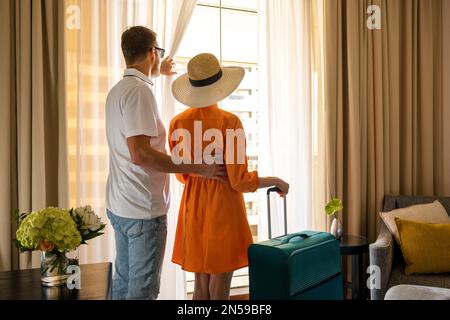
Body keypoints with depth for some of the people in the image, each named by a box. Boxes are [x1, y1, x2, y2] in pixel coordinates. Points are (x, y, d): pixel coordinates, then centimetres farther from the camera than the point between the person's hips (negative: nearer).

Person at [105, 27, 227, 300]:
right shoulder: (139, 91, -17)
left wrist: (157, 72, 54)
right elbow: (140, 154, -27)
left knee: (124, 281, 18)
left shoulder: (119, 89, 13)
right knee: (143, 289, 0)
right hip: (144, 209, -10)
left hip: (119, 205, 10)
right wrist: (198, 168, -23)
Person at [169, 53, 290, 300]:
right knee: (219, 289, 7)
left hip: (193, 208, 5)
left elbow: (183, 175, 10)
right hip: (223, 208, -5)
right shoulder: (229, 122, -16)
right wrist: (275, 181, 2)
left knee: (200, 286, 16)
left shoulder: (178, 124, -1)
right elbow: (240, 181, -15)